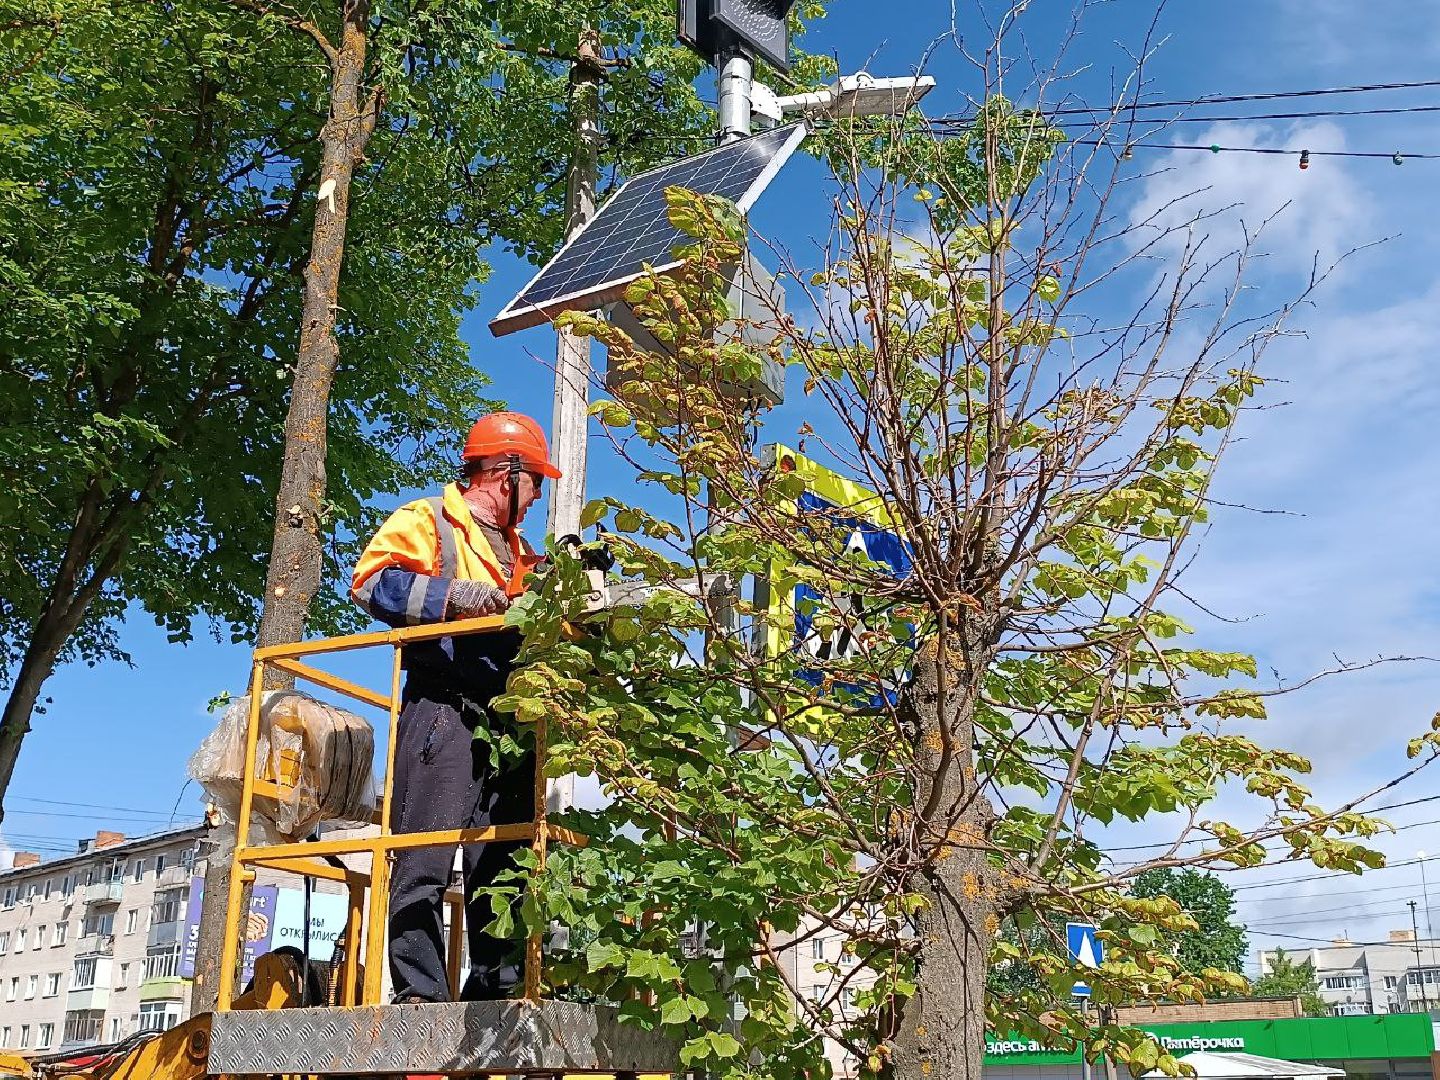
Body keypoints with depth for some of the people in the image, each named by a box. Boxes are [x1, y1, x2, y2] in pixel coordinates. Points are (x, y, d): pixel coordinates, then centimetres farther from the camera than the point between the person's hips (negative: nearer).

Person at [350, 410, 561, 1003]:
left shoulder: (518, 551, 30)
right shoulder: (427, 520, 5)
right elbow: (372, 580, -10)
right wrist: (452, 594, -19)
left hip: (508, 724, 8)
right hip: (445, 712, -8)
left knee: (503, 868, 5)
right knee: (425, 862, -11)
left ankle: (498, 989, 9)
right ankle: (420, 993, -10)